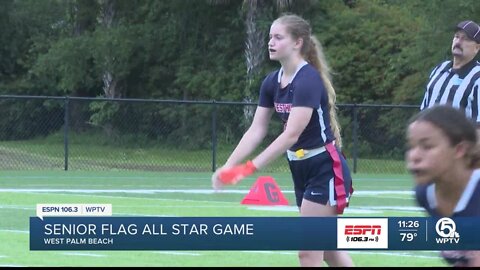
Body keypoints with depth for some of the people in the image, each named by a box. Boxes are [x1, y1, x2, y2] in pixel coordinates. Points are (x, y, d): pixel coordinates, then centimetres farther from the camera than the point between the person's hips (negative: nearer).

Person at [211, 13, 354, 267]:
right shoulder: (272, 82, 4)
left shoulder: (308, 80, -22)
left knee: (309, 251, -9)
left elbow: (292, 134, -28)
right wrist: (229, 166, -11)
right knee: (329, 248, 14)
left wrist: (250, 168, -32)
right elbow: (256, 130, 2)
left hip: (325, 170, -9)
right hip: (301, 170, 9)